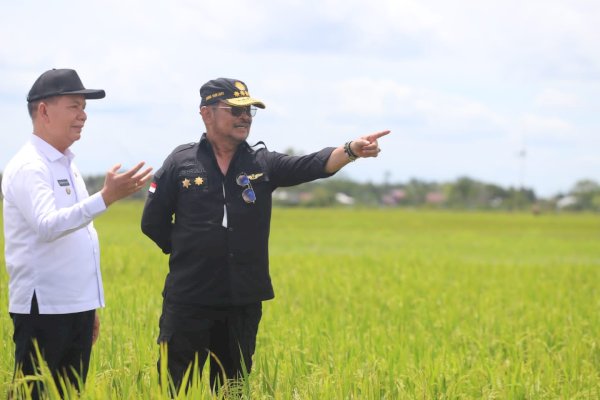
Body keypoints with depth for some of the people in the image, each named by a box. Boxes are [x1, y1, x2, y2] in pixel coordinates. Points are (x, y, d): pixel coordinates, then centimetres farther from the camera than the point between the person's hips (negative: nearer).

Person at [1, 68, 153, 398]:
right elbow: (47, 226, -27)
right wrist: (106, 197, -36)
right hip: (43, 309, -9)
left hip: (78, 308, 9)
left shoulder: (66, 165, 17)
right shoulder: (28, 167, -11)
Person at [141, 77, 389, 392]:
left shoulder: (262, 163, 4)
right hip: (189, 303, -2)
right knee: (177, 389, 1)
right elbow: (153, 223, 4)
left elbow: (312, 165, -13)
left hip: (243, 303, 2)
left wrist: (352, 150, -30)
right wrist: (191, 252, 5)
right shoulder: (181, 162, -1)